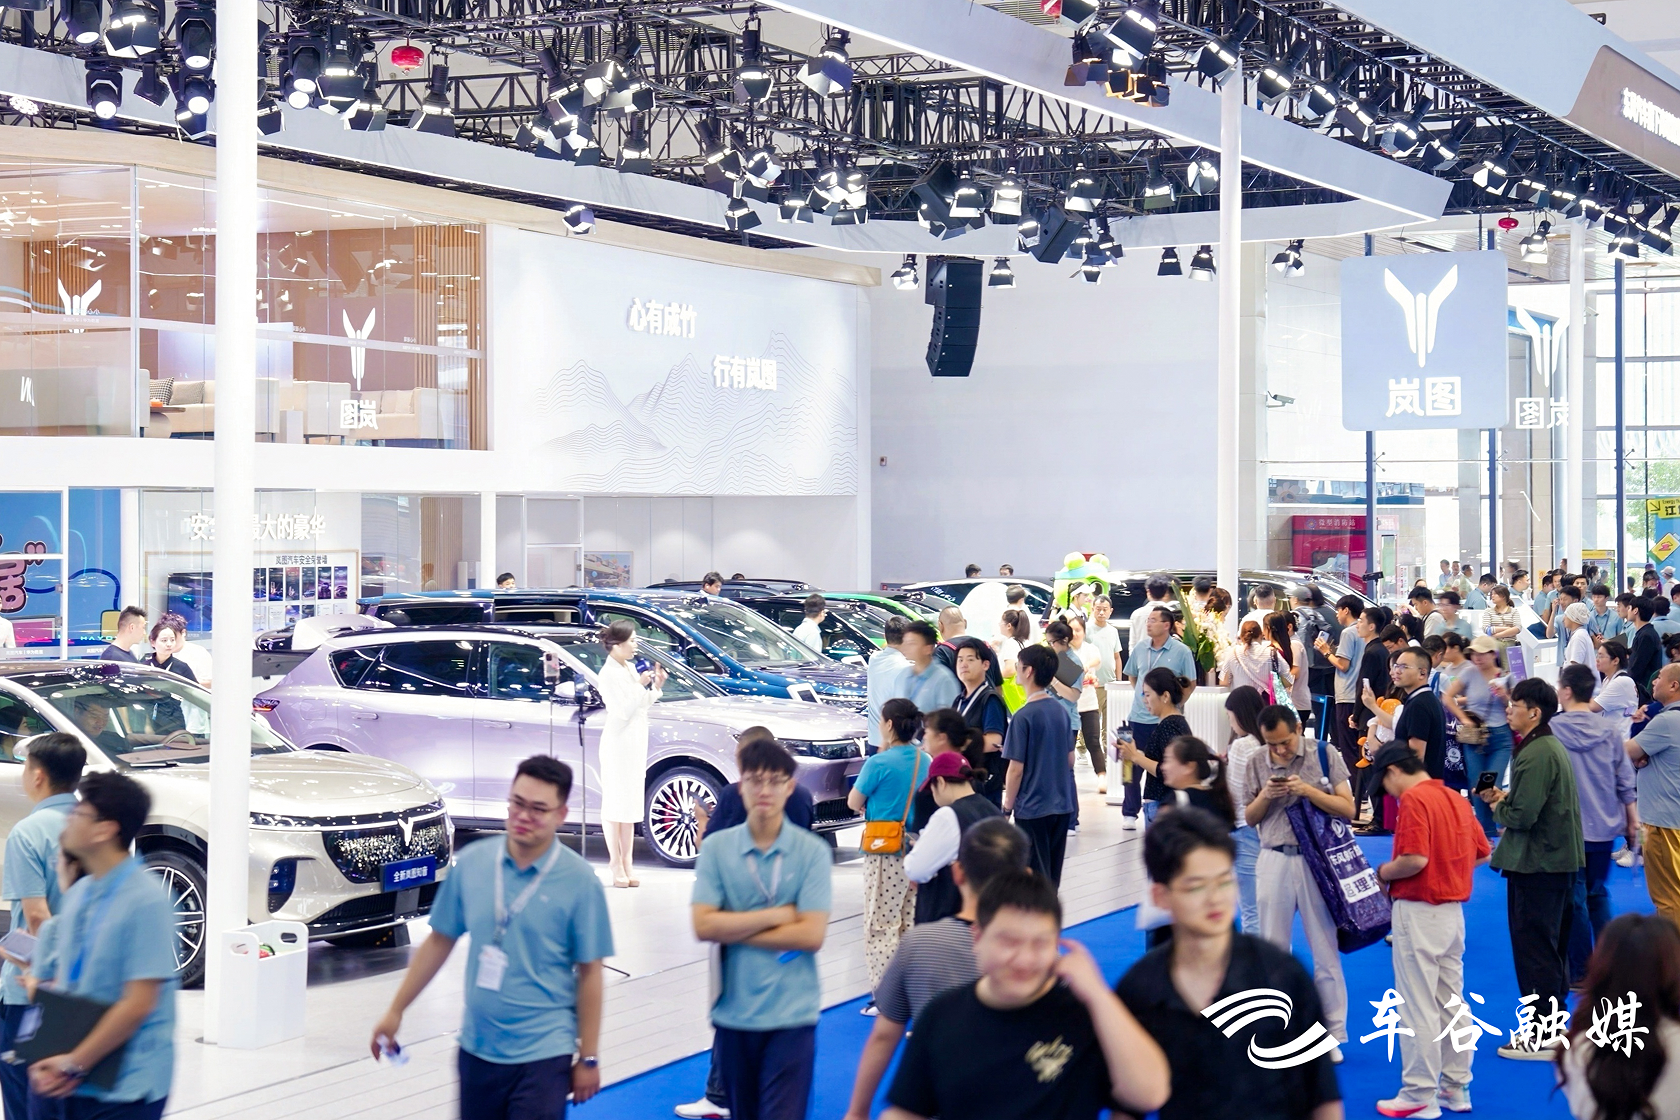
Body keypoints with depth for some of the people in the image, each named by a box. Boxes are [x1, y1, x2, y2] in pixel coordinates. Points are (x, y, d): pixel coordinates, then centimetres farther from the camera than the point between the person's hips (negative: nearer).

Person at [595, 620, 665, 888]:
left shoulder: (630, 668, 11)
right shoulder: (608, 674, -13)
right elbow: (623, 711, -19)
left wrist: (656, 687, 2)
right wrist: (641, 686, -20)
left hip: (636, 742, 8)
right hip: (618, 743, -8)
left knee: (630, 804, 10)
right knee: (615, 804, -1)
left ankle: (626, 863, 14)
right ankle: (616, 863, 4)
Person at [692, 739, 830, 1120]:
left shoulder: (812, 851, -5)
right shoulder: (716, 847, -1)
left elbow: (812, 934, -13)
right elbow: (703, 925, -10)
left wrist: (735, 929, -11)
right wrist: (777, 916, -11)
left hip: (792, 1014, -2)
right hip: (733, 1012, 2)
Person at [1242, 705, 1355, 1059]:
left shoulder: (1324, 756, -5)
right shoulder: (1257, 763, 3)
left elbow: (1347, 809, -6)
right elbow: (1249, 818, 9)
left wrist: (1308, 790, -19)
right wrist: (1266, 796, -11)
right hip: (1274, 860, 3)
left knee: (1326, 950, 4)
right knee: (1272, 949, 10)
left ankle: (1332, 1034, 11)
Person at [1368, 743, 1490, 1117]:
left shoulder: (1414, 799, -15)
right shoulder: (1456, 798, 11)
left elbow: (1415, 859, -24)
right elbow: (1482, 853, 16)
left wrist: (1383, 873, -7)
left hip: (1419, 912, -8)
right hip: (1454, 910, 8)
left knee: (1418, 1007, -1)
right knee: (1451, 1002, 15)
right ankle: (1456, 1087, 21)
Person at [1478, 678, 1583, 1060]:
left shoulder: (1535, 755, -21)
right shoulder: (1552, 747, 12)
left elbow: (1521, 815, -24)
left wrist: (1498, 806, -5)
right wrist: (1505, 796, 5)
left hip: (1536, 864, -10)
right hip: (1558, 859, 10)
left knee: (1533, 946, -4)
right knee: (1550, 945, 18)